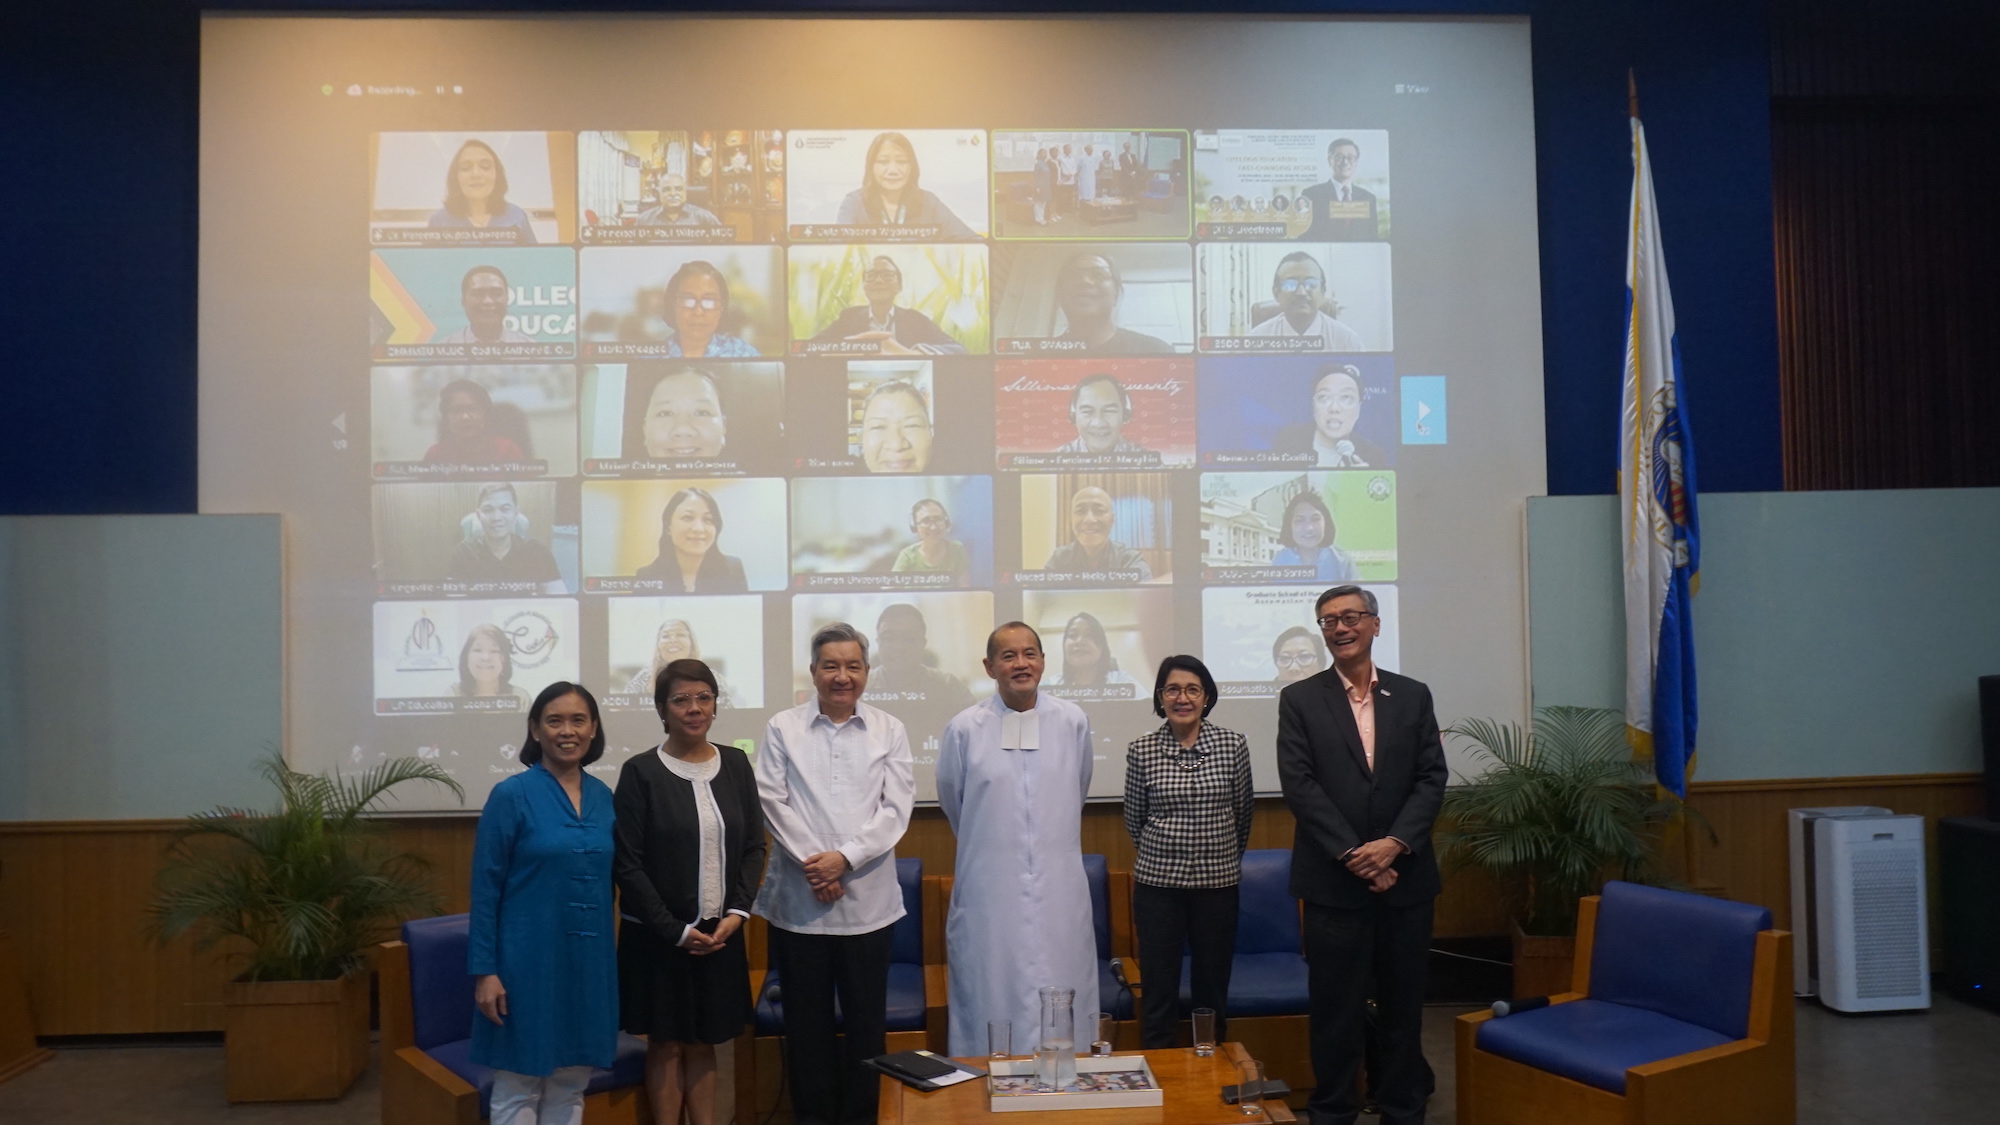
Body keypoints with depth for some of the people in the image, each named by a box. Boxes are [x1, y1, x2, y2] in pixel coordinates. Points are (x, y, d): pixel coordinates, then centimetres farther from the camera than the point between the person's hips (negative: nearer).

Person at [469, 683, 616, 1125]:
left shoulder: (603, 797, 5)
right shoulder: (511, 795, -9)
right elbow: (485, 889, -8)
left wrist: (612, 954, 11)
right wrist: (484, 970, -12)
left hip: (589, 960, 5)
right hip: (529, 959, -5)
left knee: (570, 1086, 13)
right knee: (518, 1088, 5)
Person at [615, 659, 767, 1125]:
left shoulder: (735, 764, 3)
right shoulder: (640, 772, -9)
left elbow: (754, 846, 6)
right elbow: (628, 863, -10)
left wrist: (736, 913, -7)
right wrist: (676, 930, -12)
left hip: (719, 933, 3)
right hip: (659, 935, -3)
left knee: (703, 1043, 12)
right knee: (666, 1045, 8)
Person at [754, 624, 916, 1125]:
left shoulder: (890, 730, 4)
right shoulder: (782, 728, 3)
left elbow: (896, 808, -2)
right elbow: (773, 801, -4)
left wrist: (845, 857, -13)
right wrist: (814, 863, -13)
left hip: (867, 899, 1)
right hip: (798, 899, 0)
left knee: (866, 1018, 7)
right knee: (806, 1019, 8)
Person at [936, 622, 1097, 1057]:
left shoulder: (1073, 722, 3)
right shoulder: (965, 729, -2)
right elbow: (951, 800, 14)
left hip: (1060, 888, 1)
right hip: (989, 893, -1)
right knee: (992, 1000, 2)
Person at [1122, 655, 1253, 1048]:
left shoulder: (1233, 746, -1)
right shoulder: (1141, 750, -2)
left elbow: (1244, 812, 12)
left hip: (1218, 883, 1)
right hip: (1157, 885, -1)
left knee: (1213, 990, 10)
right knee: (1158, 992, 4)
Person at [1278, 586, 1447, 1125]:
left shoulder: (1413, 695, 8)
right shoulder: (1299, 699, 1)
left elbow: (1432, 778, 2)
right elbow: (1298, 784, -7)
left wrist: (1393, 844, -13)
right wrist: (1352, 854, -14)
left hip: (1404, 875, 2)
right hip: (1333, 879, -2)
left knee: (1402, 1001, 11)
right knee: (1336, 1005, 5)